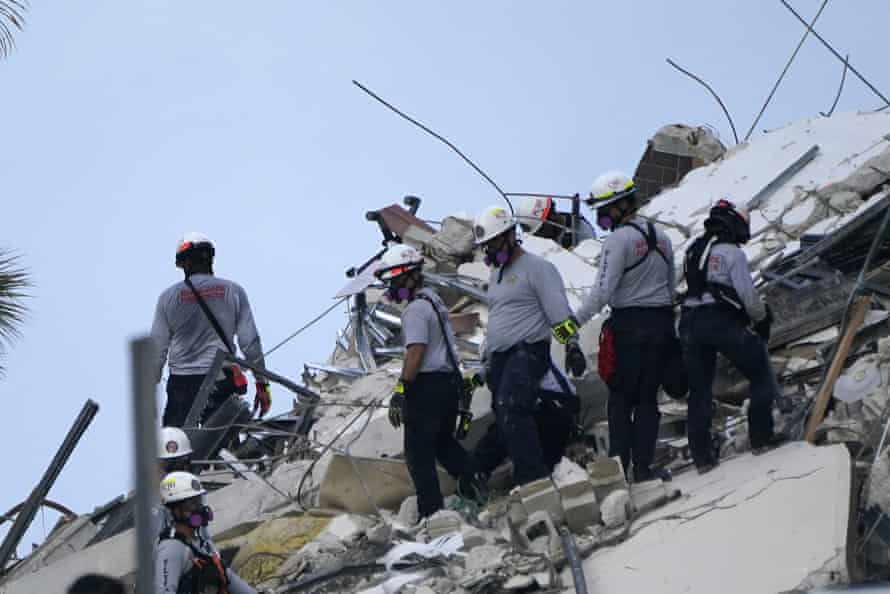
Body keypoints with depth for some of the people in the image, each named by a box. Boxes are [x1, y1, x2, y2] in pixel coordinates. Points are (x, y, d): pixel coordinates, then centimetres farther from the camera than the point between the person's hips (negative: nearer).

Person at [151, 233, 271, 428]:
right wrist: (262, 383, 6)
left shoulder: (169, 297, 3)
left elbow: (158, 349, 3)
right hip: (222, 382, 0)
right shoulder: (232, 291, 2)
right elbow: (250, 342, -1)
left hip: (181, 384, 0)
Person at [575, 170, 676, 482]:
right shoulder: (661, 236, 11)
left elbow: (603, 291, -17)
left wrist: (574, 321, -11)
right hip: (661, 322, 6)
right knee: (648, 397, 8)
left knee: (621, 398, 2)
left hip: (628, 324, -6)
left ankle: (620, 464, -1)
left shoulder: (618, 239, -12)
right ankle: (643, 465, 5)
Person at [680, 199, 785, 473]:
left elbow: (696, 288, 16)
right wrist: (762, 318, 10)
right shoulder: (731, 252, -4)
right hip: (723, 322, -7)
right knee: (761, 374, 9)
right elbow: (747, 293, -9)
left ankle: (702, 456, 8)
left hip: (690, 323, 7)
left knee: (699, 391, 10)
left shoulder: (693, 250, 18)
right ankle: (761, 436, 6)